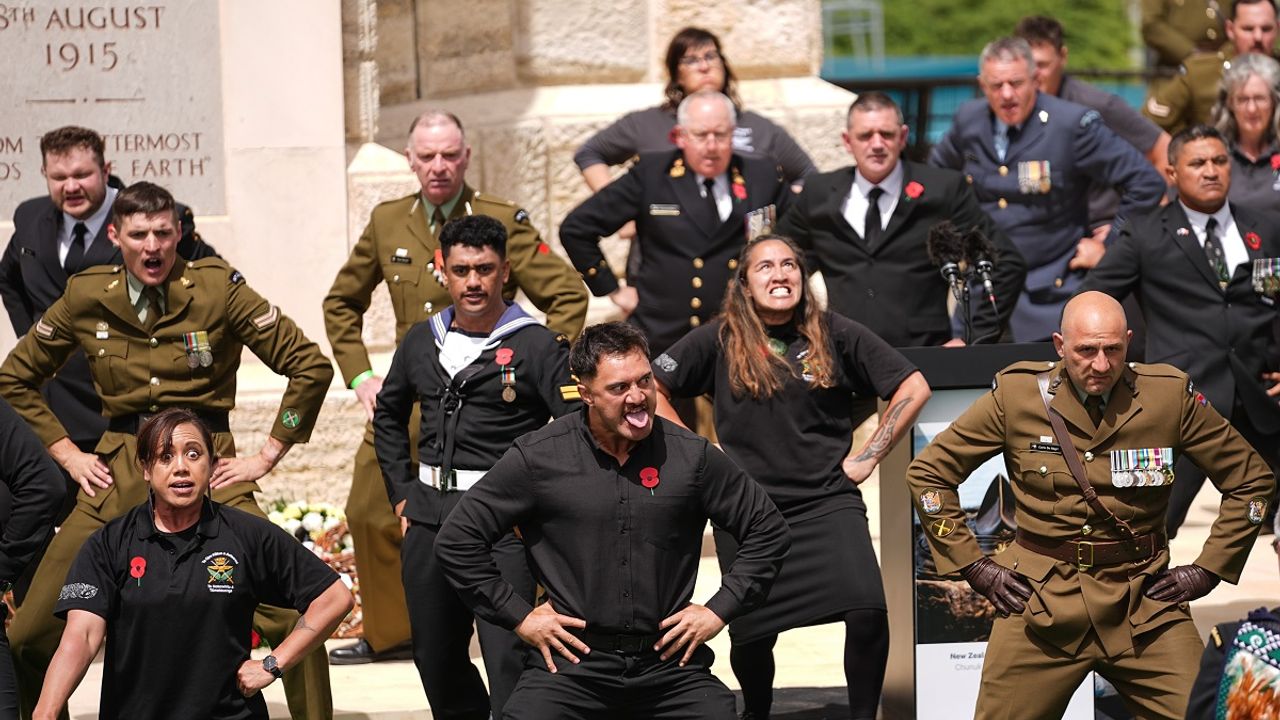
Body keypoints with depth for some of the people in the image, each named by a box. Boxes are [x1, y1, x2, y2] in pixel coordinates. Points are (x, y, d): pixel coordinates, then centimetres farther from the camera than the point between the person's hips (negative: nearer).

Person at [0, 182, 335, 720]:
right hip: (118, 473, 2)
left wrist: (266, 456, -2)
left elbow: (310, 367, -1)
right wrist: (67, 455, 9)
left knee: (290, 617, -19)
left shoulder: (218, 288, -3)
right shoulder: (87, 297, 4)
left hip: (211, 468, -2)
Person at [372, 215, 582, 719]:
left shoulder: (537, 346, -6)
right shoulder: (422, 342, 11)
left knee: (508, 659, -14)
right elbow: (388, 416, 26)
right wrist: (402, 494, 19)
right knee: (435, 658, 13)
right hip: (428, 520, 6)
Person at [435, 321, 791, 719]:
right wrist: (518, 616, 0)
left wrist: (719, 610, 5)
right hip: (570, 661, -2)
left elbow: (769, 531, 12)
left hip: (669, 663, 2)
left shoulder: (691, 455, 1)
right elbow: (456, 540, 3)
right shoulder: (538, 458, -3)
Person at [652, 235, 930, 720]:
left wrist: (868, 457, -1)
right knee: (751, 635, 6)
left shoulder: (835, 334, 0)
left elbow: (913, 387, 3)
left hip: (827, 502, -1)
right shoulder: (720, 340, 0)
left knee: (867, 610, -22)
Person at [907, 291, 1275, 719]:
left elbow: (1252, 480, 8)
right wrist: (974, 567, 2)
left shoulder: (1170, 396, -2)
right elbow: (928, 473, 6)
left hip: (1142, 602, 0)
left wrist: (1207, 570, 3)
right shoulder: (1017, 395, -2)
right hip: (1040, 601, 0)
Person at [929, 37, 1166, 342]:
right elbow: (935, 171, 26)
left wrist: (1110, 246, -8)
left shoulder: (1073, 124, -13)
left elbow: (1146, 183, -12)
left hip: (1049, 297, -5)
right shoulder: (969, 120, 3)